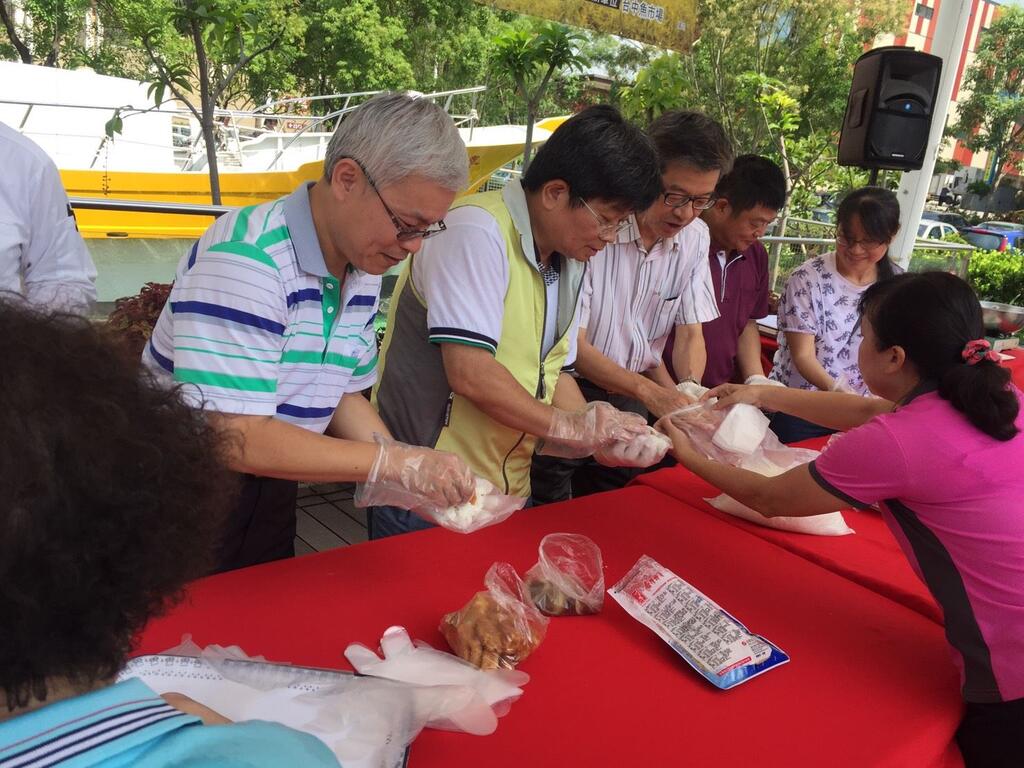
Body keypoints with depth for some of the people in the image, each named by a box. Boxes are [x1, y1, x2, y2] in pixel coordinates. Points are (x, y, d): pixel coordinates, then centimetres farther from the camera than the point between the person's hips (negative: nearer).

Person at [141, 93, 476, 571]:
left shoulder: (363, 267, -2)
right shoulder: (246, 258, -26)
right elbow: (235, 438, -30)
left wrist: (414, 475, -8)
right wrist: (394, 462, -28)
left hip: (272, 501, 7)